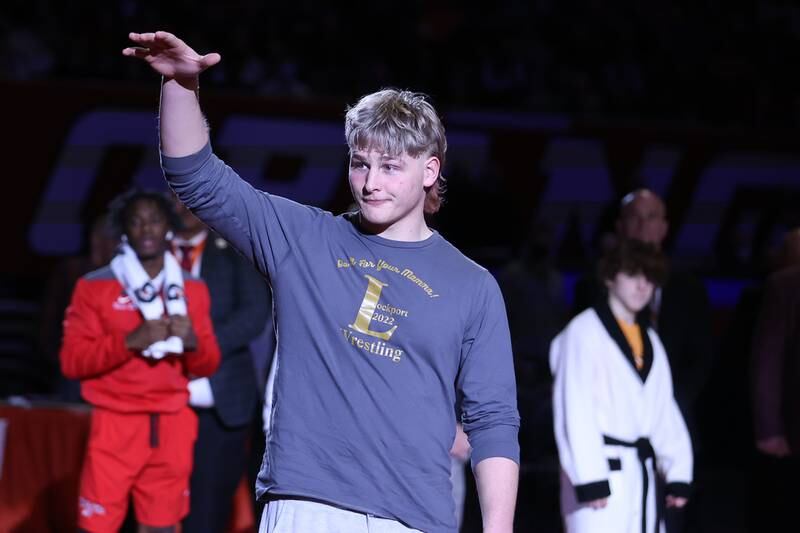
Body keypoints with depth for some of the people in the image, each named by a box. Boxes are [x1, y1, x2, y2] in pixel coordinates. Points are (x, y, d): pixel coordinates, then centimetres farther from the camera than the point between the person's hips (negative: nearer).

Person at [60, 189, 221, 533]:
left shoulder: (191, 290, 10)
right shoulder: (95, 287, -1)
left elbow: (208, 364, 11)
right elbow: (72, 361, -6)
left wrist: (192, 341, -12)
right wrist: (130, 340, -19)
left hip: (172, 426, 3)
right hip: (117, 424, -3)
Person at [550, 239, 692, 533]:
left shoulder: (649, 340, 18)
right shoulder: (584, 331, -6)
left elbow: (664, 412, 15)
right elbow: (574, 411, -12)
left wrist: (677, 471, 6)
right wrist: (589, 479, -17)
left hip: (639, 474, 8)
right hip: (601, 473, -8)